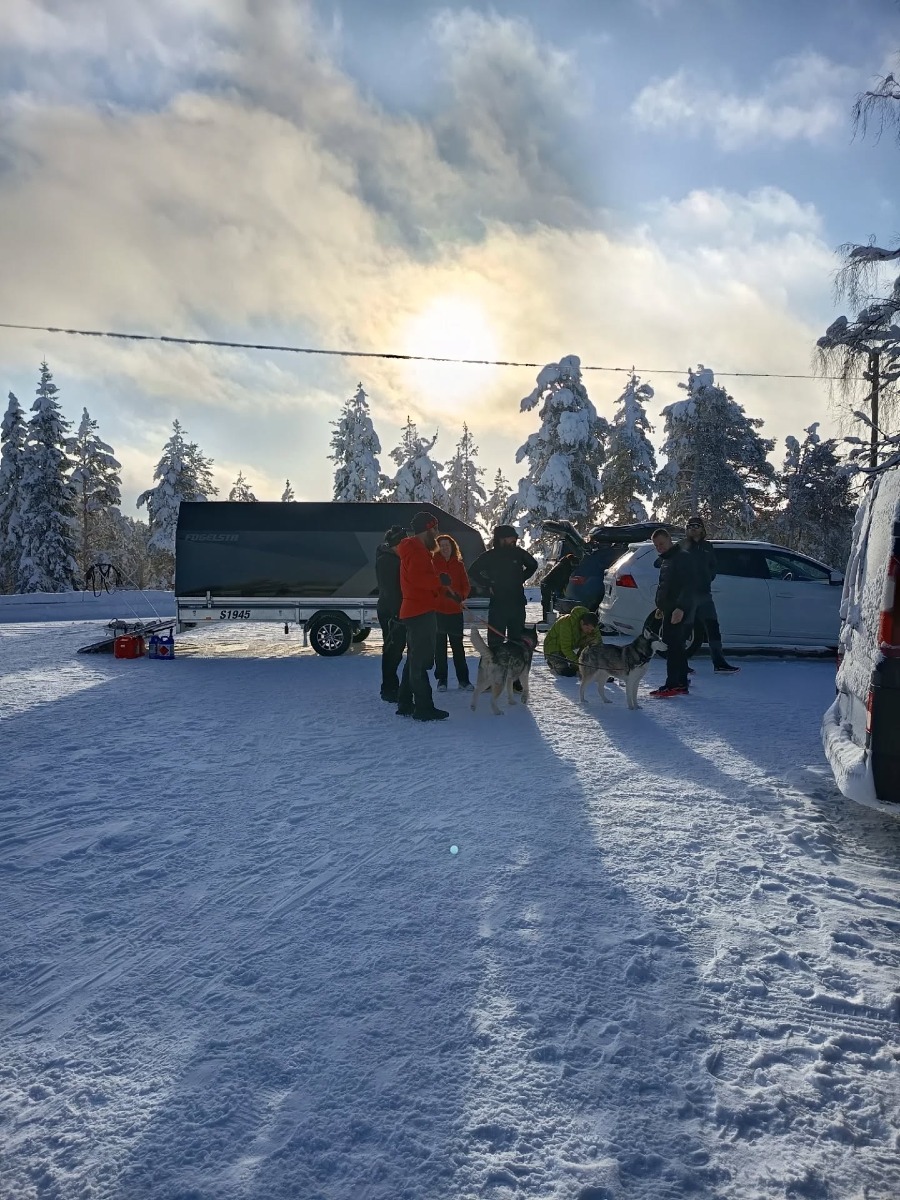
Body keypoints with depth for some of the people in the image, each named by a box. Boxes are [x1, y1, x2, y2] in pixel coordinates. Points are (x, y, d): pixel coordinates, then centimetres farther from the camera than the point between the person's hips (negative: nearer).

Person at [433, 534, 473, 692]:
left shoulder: (458, 564, 8)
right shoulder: (432, 562, 0)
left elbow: (466, 585, 7)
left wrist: (461, 596, -12)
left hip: (455, 610, 2)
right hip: (437, 610, -2)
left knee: (458, 645, 5)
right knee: (440, 646, 5)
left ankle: (463, 680, 10)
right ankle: (441, 680, 12)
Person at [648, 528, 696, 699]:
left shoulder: (682, 558, -11)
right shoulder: (665, 560, 19)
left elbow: (689, 586, -20)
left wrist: (681, 608, -27)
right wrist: (661, 607, 23)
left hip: (679, 612, -10)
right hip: (669, 611, 10)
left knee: (672, 647, -11)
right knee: (678, 648, 11)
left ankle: (672, 685, -9)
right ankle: (681, 685, 16)